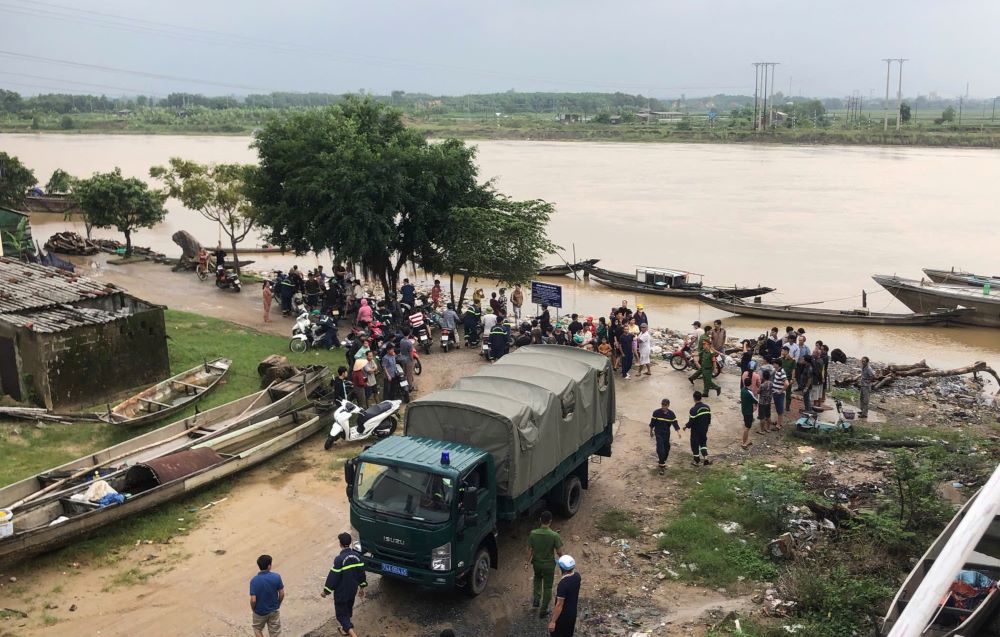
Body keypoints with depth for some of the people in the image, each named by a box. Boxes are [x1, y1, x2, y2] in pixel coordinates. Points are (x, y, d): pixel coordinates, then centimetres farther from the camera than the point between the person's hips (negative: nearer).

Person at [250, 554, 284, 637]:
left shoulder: (254, 580, -22)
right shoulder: (276, 577, -16)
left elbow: (253, 600, -21)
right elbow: (282, 594, -8)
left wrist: (253, 610, -1)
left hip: (260, 612, -1)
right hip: (274, 611, 1)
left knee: (257, 629, 27)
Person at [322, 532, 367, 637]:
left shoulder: (339, 559, -25)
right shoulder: (357, 556, -6)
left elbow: (333, 576, -20)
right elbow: (361, 572, 4)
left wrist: (326, 591, -8)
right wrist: (362, 587, 17)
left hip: (341, 592, -6)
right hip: (353, 590, 6)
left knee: (341, 613, 3)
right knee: (348, 609, 27)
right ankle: (345, 628, 45)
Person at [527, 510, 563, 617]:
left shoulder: (533, 533, -18)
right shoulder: (554, 535, -24)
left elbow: (530, 549, -8)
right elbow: (559, 551, -15)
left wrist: (528, 561, 8)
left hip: (536, 563, 3)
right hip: (549, 564, -2)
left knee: (537, 578, 34)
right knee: (547, 587, 15)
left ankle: (536, 601, 30)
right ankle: (543, 610, 24)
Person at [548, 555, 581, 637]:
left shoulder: (563, 583, -33)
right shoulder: (577, 576, -9)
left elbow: (559, 605, -27)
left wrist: (553, 621, -20)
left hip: (563, 616, -7)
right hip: (572, 613, 7)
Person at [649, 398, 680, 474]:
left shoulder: (671, 414, -4)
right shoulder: (656, 413, -10)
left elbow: (675, 423, -8)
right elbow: (652, 423, 0)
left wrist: (678, 431, -23)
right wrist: (651, 432, 7)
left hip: (667, 434, 4)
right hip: (658, 433, -4)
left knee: (666, 449, 13)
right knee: (661, 450, -14)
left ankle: (662, 463, 34)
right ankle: (661, 465, -10)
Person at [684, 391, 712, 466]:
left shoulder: (693, 410, -24)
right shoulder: (707, 407, -4)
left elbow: (691, 422, -20)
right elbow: (709, 418, 5)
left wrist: (686, 426, -1)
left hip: (696, 430, -5)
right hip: (704, 430, 5)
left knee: (695, 444, 11)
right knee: (703, 443, 21)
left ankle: (696, 461, 20)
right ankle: (706, 459, 10)